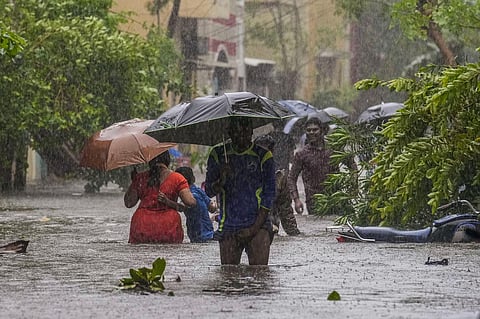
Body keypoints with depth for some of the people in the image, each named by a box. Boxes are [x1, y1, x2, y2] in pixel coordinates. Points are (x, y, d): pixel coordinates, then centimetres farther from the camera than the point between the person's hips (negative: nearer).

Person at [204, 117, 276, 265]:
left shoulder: (263, 156, 4)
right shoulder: (218, 155, 9)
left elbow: (269, 195, 2)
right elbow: (209, 192, 7)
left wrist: (255, 227, -7)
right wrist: (222, 181, -17)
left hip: (258, 226, -1)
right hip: (229, 227, 1)